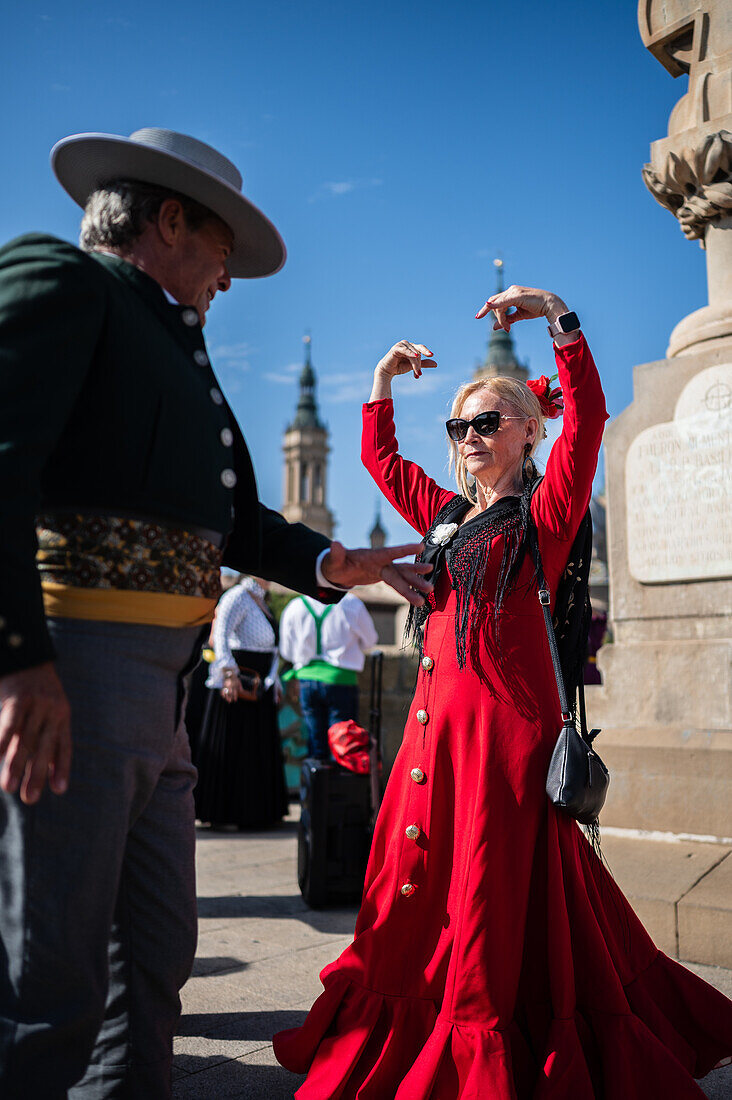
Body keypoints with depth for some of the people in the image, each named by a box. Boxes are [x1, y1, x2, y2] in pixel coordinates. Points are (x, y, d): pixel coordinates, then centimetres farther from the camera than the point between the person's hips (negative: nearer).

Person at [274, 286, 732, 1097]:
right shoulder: (446, 514, 18)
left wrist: (559, 320, -20)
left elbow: (586, 419, -14)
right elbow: (380, 457, 30)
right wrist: (384, 381, 21)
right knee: (416, 879, 10)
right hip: (437, 717, 7)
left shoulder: (545, 511, 0)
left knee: (493, 893, -4)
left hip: (505, 717, -7)